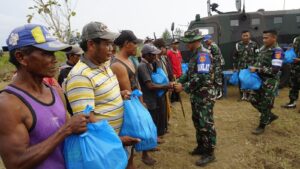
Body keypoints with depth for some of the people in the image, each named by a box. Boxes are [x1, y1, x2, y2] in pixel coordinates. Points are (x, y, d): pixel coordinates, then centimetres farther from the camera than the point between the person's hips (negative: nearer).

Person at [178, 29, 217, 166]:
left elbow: (202, 77, -28)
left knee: (206, 125, 1)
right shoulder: (195, 54, 12)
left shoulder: (203, 54, -19)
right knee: (197, 122, 19)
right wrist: (178, 82, 3)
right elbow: (189, 73, 17)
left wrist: (185, 87, -21)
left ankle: (209, 153, 15)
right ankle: (201, 147, 34)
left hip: (205, 97, -10)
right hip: (196, 96, 10)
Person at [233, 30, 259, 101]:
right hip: (241, 67, 2)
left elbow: (257, 56, 0)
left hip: (250, 67, -1)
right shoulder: (238, 45, 2)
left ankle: (248, 96, 17)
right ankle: (242, 95, 20)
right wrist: (235, 67, 7)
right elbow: (235, 57, 8)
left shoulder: (254, 44, -2)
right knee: (240, 81, 6)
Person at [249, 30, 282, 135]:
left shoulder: (277, 51, -17)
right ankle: (271, 116, 33)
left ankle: (262, 126, 19)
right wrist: (253, 68, -2)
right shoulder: (263, 48, 7)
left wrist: (257, 69, -23)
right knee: (254, 100, 13)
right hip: (260, 80, 8)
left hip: (271, 82, -8)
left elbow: (274, 70, -24)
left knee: (265, 104, 3)